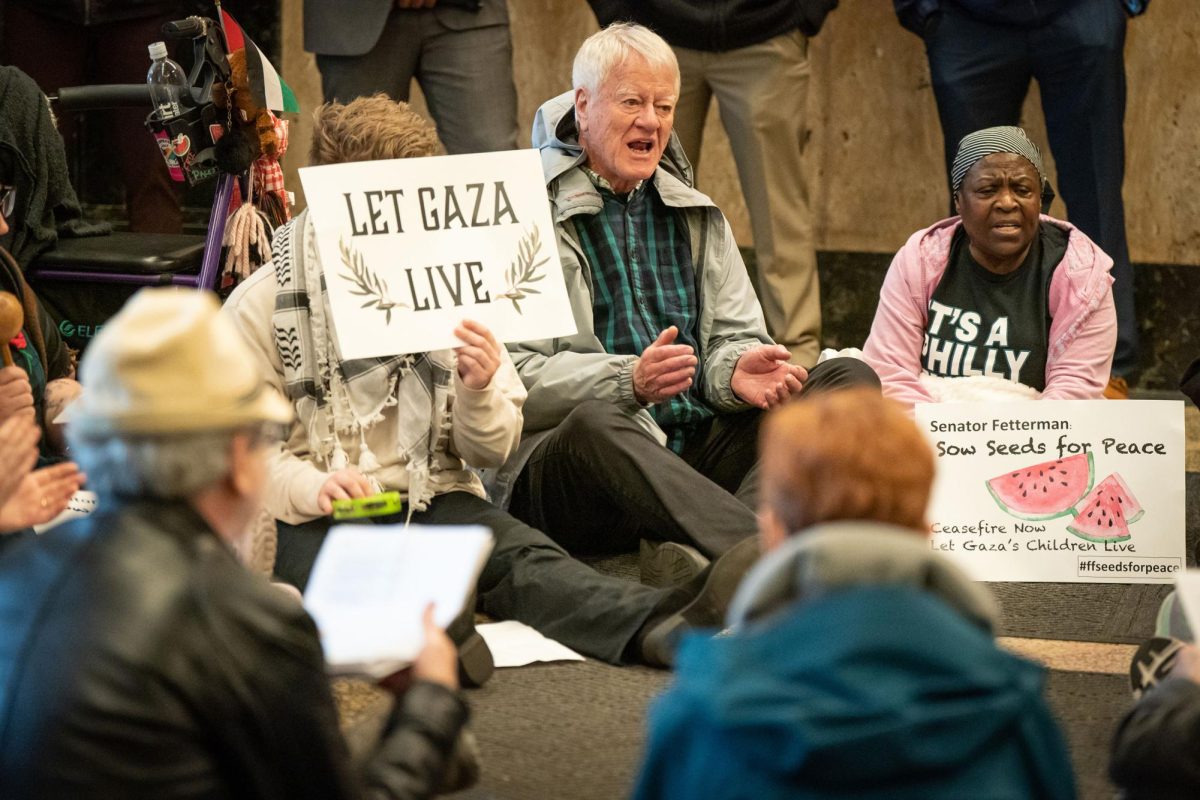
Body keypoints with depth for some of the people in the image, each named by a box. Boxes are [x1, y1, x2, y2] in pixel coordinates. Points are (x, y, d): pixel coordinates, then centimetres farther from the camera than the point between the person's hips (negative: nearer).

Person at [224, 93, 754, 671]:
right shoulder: (260, 304, 4)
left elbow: (492, 452, 15)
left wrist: (478, 393, -8)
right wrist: (312, 487, -22)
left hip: (431, 498, 2)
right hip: (314, 518, -2)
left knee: (516, 555, -29)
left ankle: (654, 626, -57)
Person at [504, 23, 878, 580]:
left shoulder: (696, 216, 23)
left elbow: (736, 337, 17)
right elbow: (516, 379, -9)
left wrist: (736, 370, -9)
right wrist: (631, 382, -25)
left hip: (701, 453, 6)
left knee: (849, 379, -12)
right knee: (594, 425, -40)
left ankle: (710, 557, -41)